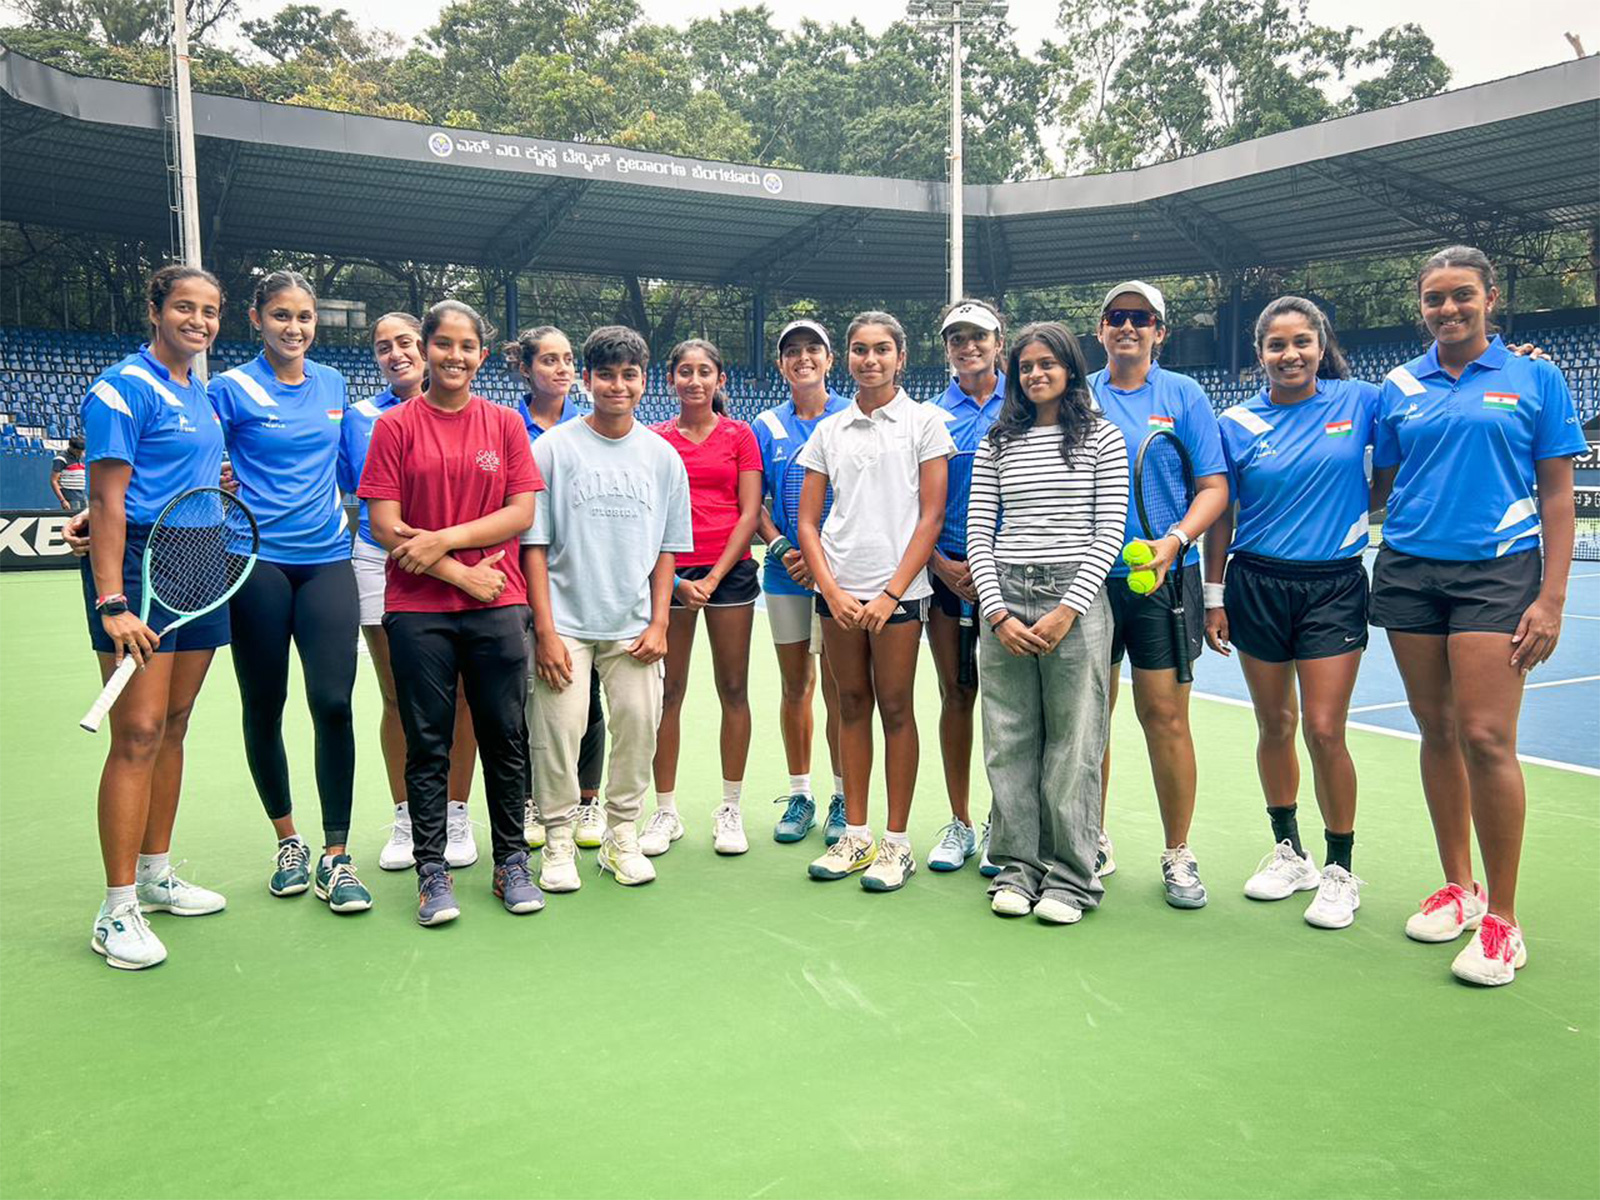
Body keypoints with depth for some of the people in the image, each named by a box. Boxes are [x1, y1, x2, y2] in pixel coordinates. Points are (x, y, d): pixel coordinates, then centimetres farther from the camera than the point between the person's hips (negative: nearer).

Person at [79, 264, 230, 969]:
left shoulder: (199, 393, 16)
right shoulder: (124, 387, -8)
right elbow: (107, 500, -14)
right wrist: (111, 603, -21)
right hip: (139, 566, -8)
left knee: (173, 727, 13)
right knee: (138, 732, -9)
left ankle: (155, 875, 25)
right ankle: (118, 910, -1)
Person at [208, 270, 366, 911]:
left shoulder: (333, 384, 11)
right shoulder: (231, 388, 0)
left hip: (327, 559, 2)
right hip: (258, 562, -2)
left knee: (332, 702, -9)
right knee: (263, 707, 7)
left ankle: (335, 858, 0)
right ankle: (287, 841, 26)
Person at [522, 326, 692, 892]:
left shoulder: (662, 456, 8)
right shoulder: (555, 447, -1)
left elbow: (667, 548, 11)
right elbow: (533, 543, -2)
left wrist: (658, 623, 2)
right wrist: (545, 629, -8)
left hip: (634, 626, 2)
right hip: (566, 621, -2)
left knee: (638, 727, 0)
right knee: (558, 729, -5)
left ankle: (622, 836, 18)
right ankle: (559, 842, 11)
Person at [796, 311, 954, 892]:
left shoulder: (924, 421, 1)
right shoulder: (829, 431, 10)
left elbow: (931, 516, -4)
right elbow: (807, 522, 8)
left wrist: (891, 593, -10)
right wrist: (832, 591, -5)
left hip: (898, 591, -3)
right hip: (837, 592, 3)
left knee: (896, 709, 1)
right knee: (852, 706, 9)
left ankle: (896, 843, 10)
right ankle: (855, 835, 18)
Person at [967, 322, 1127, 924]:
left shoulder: (1101, 436, 5)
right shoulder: (997, 443, 12)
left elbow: (1110, 530, -1)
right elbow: (977, 531, 9)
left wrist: (1069, 608, -11)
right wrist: (997, 611, -3)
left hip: (1074, 597, -3)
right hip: (1004, 597, 3)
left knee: (1072, 742, 0)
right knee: (1009, 741, 5)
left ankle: (1070, 876, 11)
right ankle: (1017, 868, 17)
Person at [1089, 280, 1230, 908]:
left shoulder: (1184, 395, 5)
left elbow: (1214, 486, 1)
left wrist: (1176, 540, -15)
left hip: (1162, 578, -2)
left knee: (1165, 716, -2)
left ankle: (1178, 854, 12)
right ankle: (1093, 843, 22)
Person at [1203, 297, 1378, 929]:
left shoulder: (1359, 400, 0)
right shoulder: (1235, 424, 1)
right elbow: (1221, 517, 5)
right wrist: (1214, 597, 4)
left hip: (1334, 586, -1)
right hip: (1257, 585, 1)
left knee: (1324, 730, -5)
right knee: (1274, 725, 9)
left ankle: (1341, 870, 12)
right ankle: (1288, 851, 28)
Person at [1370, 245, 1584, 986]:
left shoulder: (1535, 379, 4)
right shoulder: (1398, 388, 11)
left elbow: (1556, 495, 1)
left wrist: (1551, 598, -6)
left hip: (1496, 573, -3)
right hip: (1408, 570, 3)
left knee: (1487, 739, -9)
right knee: (1437, 732, 8)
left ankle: (1502, 920, 3)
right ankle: (1458, 889, 23)